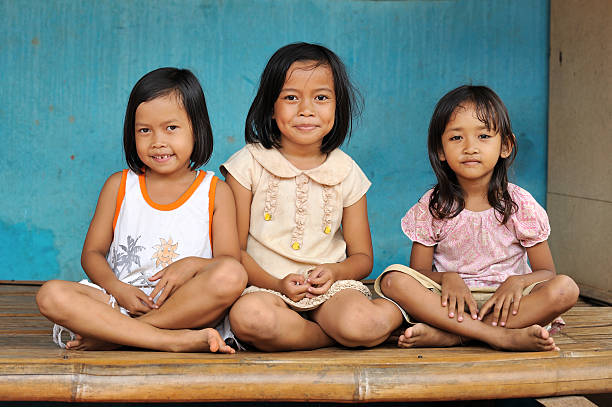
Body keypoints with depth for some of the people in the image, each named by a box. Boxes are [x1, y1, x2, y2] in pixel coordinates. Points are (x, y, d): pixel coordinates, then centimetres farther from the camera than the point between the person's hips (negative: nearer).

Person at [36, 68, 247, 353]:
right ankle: (174, 339, -32)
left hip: (189, 307, -1)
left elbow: (230, 264, 2)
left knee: (232, 276, -32)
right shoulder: (119, 186, 12)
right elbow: (92, 253, 11)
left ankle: (111, 335, -24)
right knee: (51, 295, -24)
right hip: (122, 300, 2)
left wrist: (193, 264, -20)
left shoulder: (216, 192, 7)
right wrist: (116, 288, -10)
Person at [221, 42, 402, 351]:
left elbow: (362, 257, 13)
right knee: (248, 316, -37)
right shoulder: (249, 164, 2)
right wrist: (276, 284, -16)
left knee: (361, 322, -35)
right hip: (265, 285, 0)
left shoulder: (346, 172, 8)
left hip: (332, 289, 0)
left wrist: (334, 271, -10)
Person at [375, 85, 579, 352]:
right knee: (393, 280, -27)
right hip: (452, 300, 0)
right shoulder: (433, 206, 1)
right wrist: (447, 278, -20)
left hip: (505, 301, 0)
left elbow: (546, 272, 1)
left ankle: (445, 335, -32)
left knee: (566, 288, -28)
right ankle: (501, 336, -33)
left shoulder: (520, 204, -1)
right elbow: (418, 272, 2)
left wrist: (517, 282, -21)